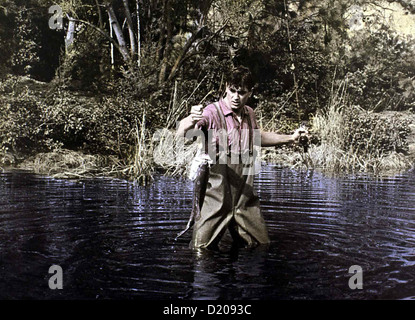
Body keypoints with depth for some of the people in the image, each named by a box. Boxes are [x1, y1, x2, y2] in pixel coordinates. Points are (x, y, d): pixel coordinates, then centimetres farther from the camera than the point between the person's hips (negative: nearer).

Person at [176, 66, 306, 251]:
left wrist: (290, 138, 30)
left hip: (245, 196, 6)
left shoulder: (249, 114, 8)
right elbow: (180, 134, -27)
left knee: (260, 246, 15)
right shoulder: (212, 112, -12)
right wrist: (190, 121, -49)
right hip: (217, 198, -6)